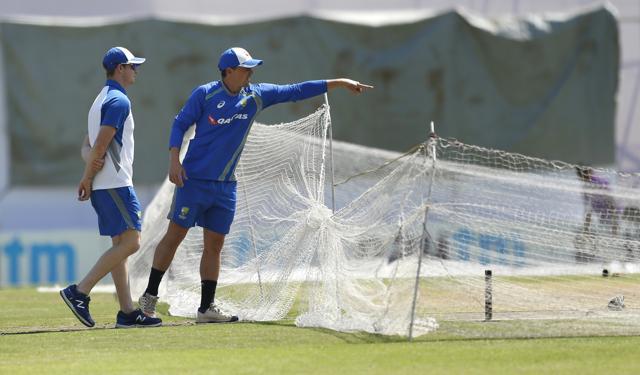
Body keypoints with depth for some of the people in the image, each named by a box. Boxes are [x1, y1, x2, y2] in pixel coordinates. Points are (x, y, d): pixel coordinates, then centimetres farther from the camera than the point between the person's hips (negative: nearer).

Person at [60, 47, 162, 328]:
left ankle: (127, 312, 5)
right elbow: (101, 143, -18)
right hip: (115, 184, -10)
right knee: (131, 241, -12)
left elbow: (88, 145, 16)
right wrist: (88, 177, -11)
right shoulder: (119, 101, -10)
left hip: (103, 187, 10)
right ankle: (80, 292, -15)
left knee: (121, 244, 8)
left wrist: (90, 163, -5)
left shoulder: (101, 100, 21)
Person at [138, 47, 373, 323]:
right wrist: (174, 161, -13)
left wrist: (339, 83, 7)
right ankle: (149, 295, 6)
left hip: (225, 186, 5)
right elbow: (180, 124, -2)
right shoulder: (205, 94, -8)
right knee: (175, 236, -3)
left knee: (215, 245, 6)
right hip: (194, 180, -5)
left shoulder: (256, 96, 6)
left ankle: (206, 308, 10)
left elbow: (295, 91, 9)